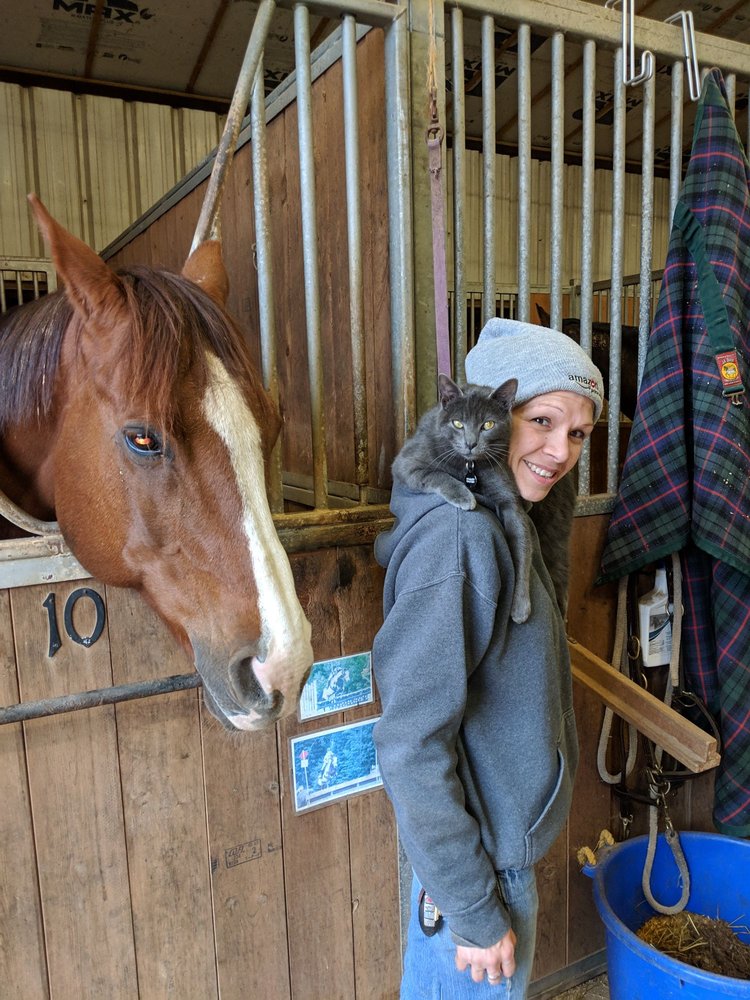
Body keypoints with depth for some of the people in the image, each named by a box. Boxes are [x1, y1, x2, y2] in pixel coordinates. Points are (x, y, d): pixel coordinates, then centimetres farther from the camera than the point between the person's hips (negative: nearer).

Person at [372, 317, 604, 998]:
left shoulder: (500, 524, 2)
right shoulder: (456, 536, -28)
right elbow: (409, 746, -28)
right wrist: (475, 910, -20)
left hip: (505, 842, 8)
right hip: (480, 864, -8)